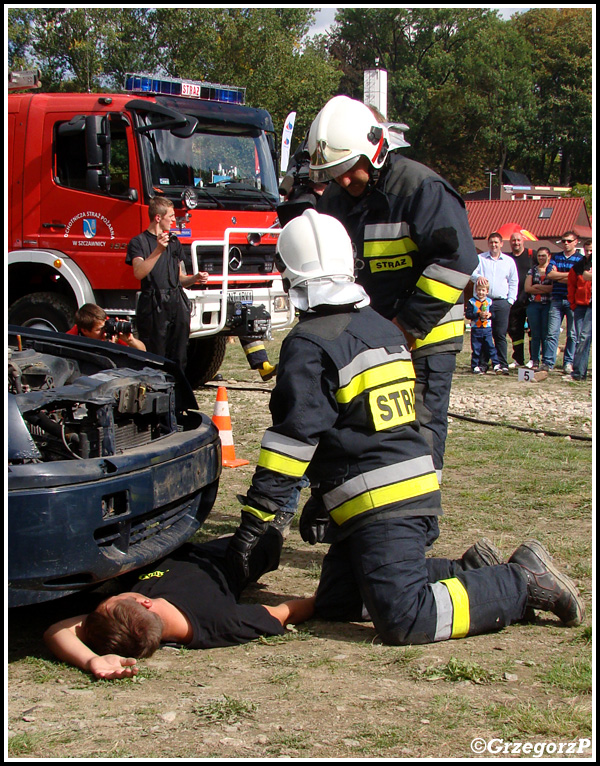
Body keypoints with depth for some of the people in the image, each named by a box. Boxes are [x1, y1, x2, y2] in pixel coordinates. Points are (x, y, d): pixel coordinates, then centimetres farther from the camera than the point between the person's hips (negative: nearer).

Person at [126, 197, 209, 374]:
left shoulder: (174, 242, 19)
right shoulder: (139, 242, 0)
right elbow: (139, 273, -18)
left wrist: (195, 278, 3)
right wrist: (158, 250, -25)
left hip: (178, 306, 6)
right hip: (154, 308, -6)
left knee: (179, 359, 4)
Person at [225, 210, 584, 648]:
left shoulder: (309, 346, -11)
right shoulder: (383, 328, 17)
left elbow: (295, 436, -17)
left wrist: (255, 519, -14)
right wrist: (324, 500, 28)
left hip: (380, 505, -9)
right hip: (416, 487, 9)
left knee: (404, 621, -13)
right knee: (335, 603, 15)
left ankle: (524, 582, -8)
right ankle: (474, 573, 12)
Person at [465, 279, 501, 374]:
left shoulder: (489, 301, 7)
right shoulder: (471, 301, -1)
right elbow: (468, 315, -9)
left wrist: (489, 315, -14)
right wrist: (478, 314, -20)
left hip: (487, 329, 1)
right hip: (475, 329, -1)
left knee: (490, 347, -5)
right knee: (476, 349, 3)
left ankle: (496, 365, -5)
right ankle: (475, 366, 11)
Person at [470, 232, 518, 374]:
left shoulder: (509, 261, 14)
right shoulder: (480, 259, 10)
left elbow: (514, 282, 17)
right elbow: (471, 273, -3)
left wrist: (510, 300, 7)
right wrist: (477, 277, -26)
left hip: (501, 302, 1)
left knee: (500, 334, -3)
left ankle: (503, 365, -3)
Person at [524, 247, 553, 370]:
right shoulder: (532, 270, 13)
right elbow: (527, 288, 1)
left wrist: (537, 286, -4)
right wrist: (546, 289, -5)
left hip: (548, 305, -3)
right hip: (533, 305, 3)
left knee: (545, 335, -4)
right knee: (535, 335, 3)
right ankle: (535, 362, 6)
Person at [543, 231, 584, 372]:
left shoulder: (581, 259, 4)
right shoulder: (556, 257, 15)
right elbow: (549, 274, 0)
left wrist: (558, 276, -2)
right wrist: (569, 274, -4)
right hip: (557, 300, 2)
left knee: (572, 334, 0)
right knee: (552, 333, -3)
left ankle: (568, 362, 8)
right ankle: (548, 363, -2)